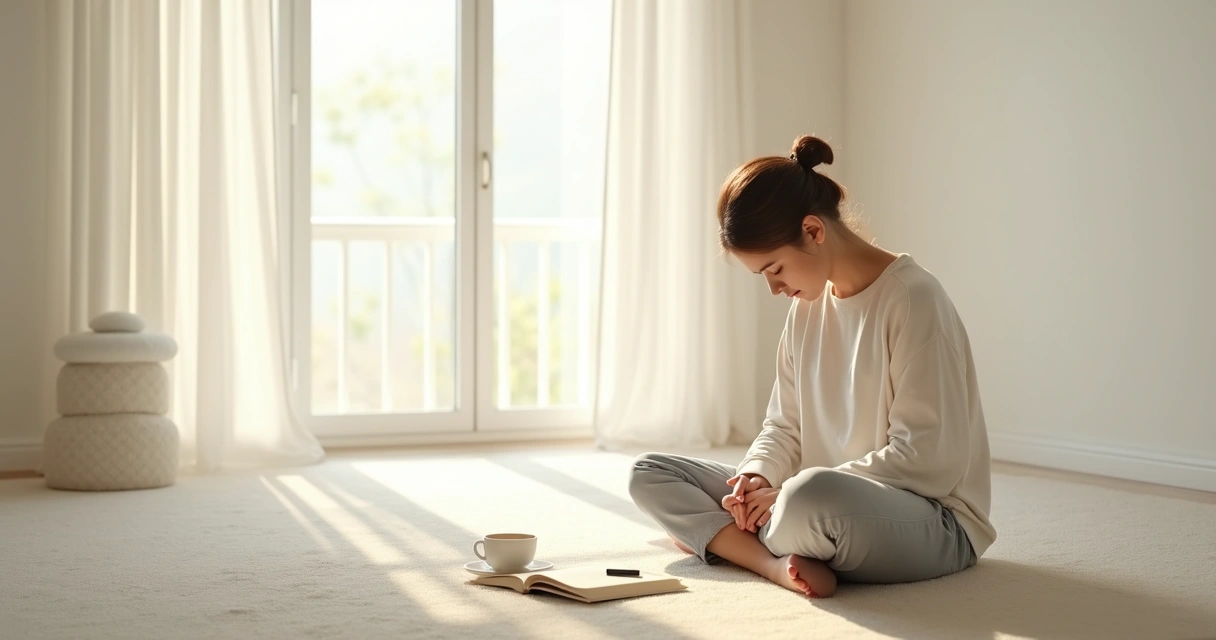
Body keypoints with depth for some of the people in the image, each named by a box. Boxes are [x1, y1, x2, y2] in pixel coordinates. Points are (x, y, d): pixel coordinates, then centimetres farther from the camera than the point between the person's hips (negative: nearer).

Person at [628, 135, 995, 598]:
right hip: (829, 504, 9)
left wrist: (791, 491, -17)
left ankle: (716, 537, -12)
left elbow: (926, 459, -18)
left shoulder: (913, 299, -14)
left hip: (935, 522, -9)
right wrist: (757, 477, -11)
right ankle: (777, 564, -22)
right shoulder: (807, 306, 10)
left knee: (812, 493, -43)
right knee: (648, 473, 0)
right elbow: (784, 425, 13)